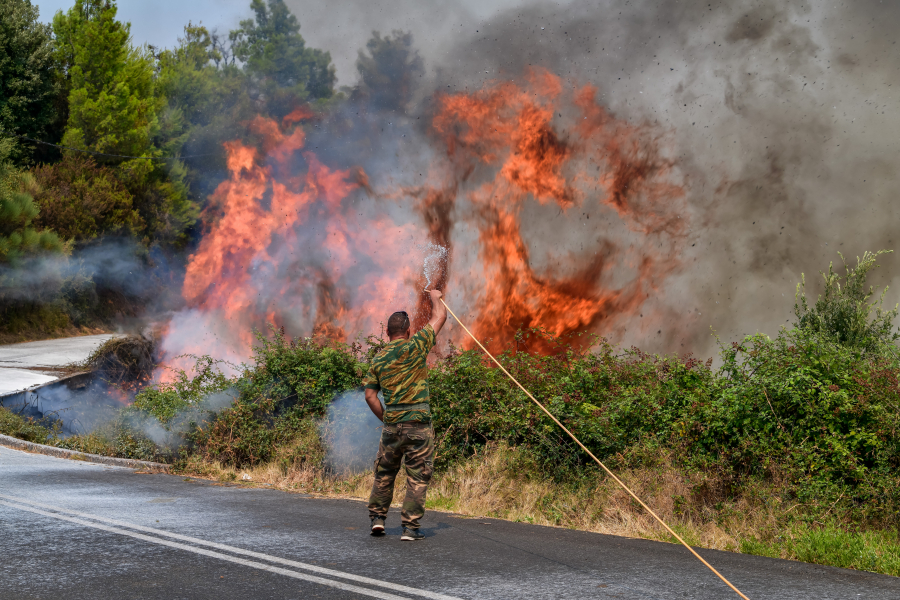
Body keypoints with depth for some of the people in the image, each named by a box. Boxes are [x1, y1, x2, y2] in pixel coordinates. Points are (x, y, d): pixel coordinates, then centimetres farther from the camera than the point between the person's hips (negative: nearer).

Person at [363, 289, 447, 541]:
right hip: (418, 424, -4)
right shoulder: (414, 347, -6)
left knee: (384, 473, 18)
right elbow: (439, 317, 3)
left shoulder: (378, 359, 8)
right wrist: (435, 297, 21)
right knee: (417, 478, 1)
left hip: (391, 425, 4)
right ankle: (410, 527, -1)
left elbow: (370, 395, 7)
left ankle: (377, 517, 20)